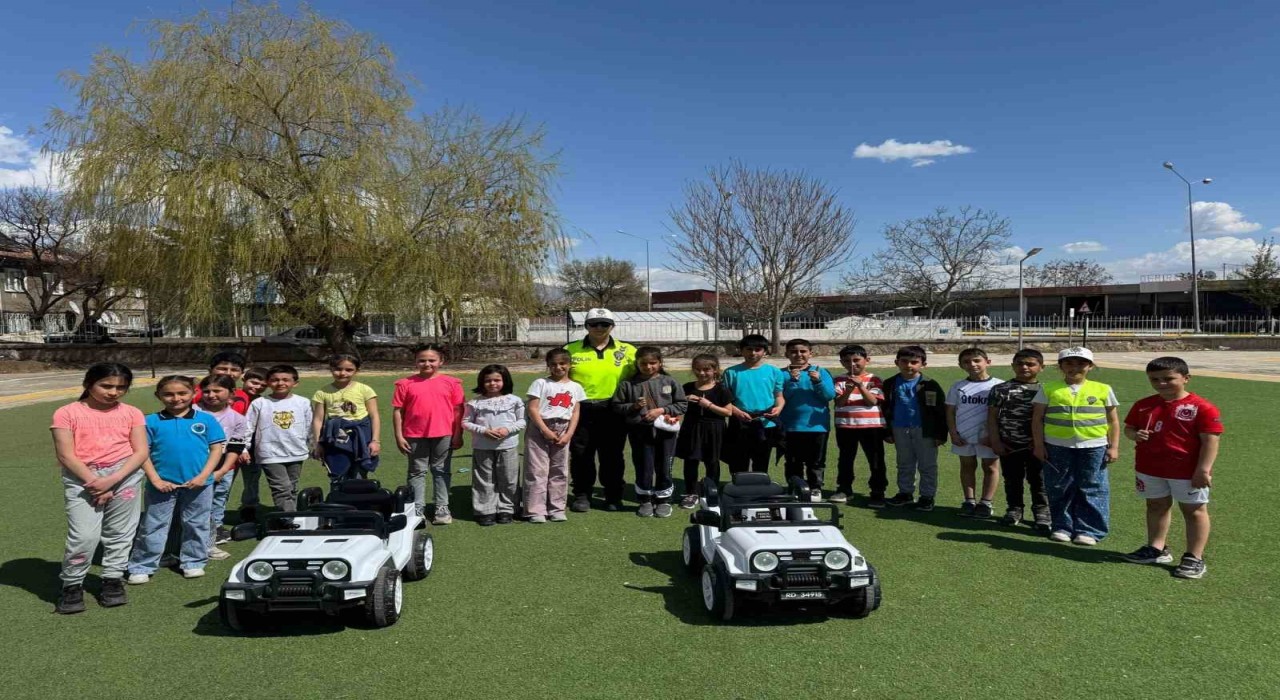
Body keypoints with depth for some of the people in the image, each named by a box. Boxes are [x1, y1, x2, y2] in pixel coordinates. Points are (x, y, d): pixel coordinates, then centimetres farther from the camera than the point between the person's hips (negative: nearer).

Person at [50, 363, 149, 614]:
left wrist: (111, 480, -13)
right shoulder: (67, 413, 0)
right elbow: (66, 455, -5)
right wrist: (95, 483, -11)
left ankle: (113, 580, 24)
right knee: (83, 536, -8)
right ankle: (72, 585, 12)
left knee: (119, 533, 8)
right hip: (81, 478, -2)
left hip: (125, 476, 2)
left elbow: (141, 452, -2)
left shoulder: (131, 413, 4)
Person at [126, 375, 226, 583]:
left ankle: (193, 562, 28)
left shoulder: (206, 420, -2)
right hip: (162, 484, -1)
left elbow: (216, 449, -1)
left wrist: (203, 476, -10)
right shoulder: (152, 422, -2)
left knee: (196, 525, 13)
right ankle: (142, 567, 20)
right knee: (153, 527, 8)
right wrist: (155, 480, -11)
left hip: (198, 484, 1)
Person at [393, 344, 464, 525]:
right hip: (415, 436, 0)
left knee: (441, 471, 11)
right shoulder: (406, 384, -1)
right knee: (417, 472, 11)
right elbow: (398, 411, 1)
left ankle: (442, 508, 20)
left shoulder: (451, 383, -1)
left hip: (443, 435, 0)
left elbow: (458, 410, 1)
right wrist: (399, 436, -2)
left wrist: (458, 435, -1)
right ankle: (417, 509, 21)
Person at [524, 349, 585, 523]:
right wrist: (546, 431, -15)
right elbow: (532, 409, -7)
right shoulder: (541, 383, 0)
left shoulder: (575, 387, 9)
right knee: (537, 470, -3)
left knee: (559, 471, 8)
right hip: (539, 429, -3)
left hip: (562, 431, 3)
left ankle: (557, 508, 17)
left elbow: (576, 413, 6)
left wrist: (568, 434, -6)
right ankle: (536, 510, 2)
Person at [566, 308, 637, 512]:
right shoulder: (571, 350, 2)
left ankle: (613, 497, 23)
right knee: (581, 455, 7)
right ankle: (582, 495, 21)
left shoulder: (627, 351, 2)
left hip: (613, 412, 0)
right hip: (581, 411, 0)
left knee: (612, 456, 10)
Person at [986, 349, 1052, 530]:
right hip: (1009, 445, 1)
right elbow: (992, 417, 1)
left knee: (1038, 481, 8)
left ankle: (1042, 512, 22)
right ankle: (1014, 510, 27)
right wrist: (995, 442, -4)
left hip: (1036, 446, -1)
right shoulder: (1001, 389, 1)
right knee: (1012, 480, 12)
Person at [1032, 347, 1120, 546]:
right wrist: (1039, 445, -1)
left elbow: (1113, 421, 8)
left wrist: (1113, 447, 2)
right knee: (1059, 490, 7)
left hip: (1093, 447, 0)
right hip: (1057, 447, 0)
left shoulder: (1102, 390, 4)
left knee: (1092, 490, 3)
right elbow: (1037, 418, 3)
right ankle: (1062, 527, 19)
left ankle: (1089, 530, 13)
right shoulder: (1049, 389, 2)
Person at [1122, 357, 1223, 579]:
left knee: (1194, 511, 8)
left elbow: (1210, 440, -14)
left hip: (1188, 472, -5)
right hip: (1150, 470, 5)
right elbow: (1128, 427, 11)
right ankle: (1157, 548, 32)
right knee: (1156, 506, 17)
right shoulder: (1143, 406, 1)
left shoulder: (1202, 408, -13)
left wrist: (1203, 470, -19)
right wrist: (1135, 434, -14)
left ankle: (1194, 558, 15)